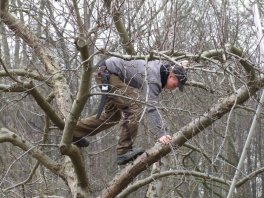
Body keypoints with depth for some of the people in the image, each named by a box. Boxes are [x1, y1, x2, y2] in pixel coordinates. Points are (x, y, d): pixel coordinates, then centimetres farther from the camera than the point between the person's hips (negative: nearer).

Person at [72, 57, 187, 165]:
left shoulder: (161, 66, 2)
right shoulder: (153, 79, -24)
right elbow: (151, 108, -32)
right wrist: (161, 134, -36)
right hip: (107, 73, -11)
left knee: (112, 115, 20)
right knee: (133, 107, -19)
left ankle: (75, 132, 29)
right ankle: (124, 152, -17)